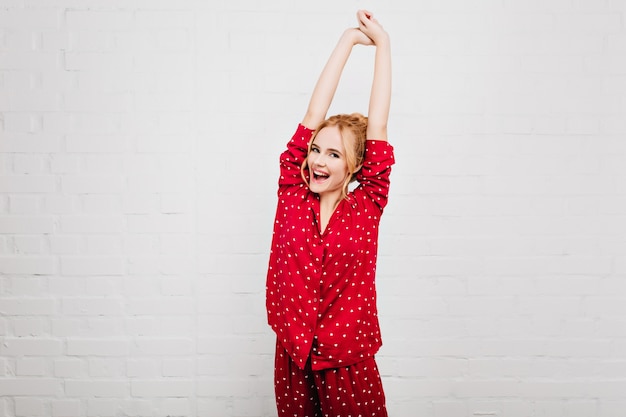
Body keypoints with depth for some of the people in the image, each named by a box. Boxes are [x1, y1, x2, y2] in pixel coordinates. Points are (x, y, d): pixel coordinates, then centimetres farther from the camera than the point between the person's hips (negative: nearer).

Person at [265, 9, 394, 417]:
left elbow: (377, 125, -8)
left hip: (350, 364, -1)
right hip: (292, 359, 2)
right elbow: (313, 117, -6)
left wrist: (382, 43, -2)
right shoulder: (292, 196, -3)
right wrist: (349, 39, -1)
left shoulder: (366, 207, -6)